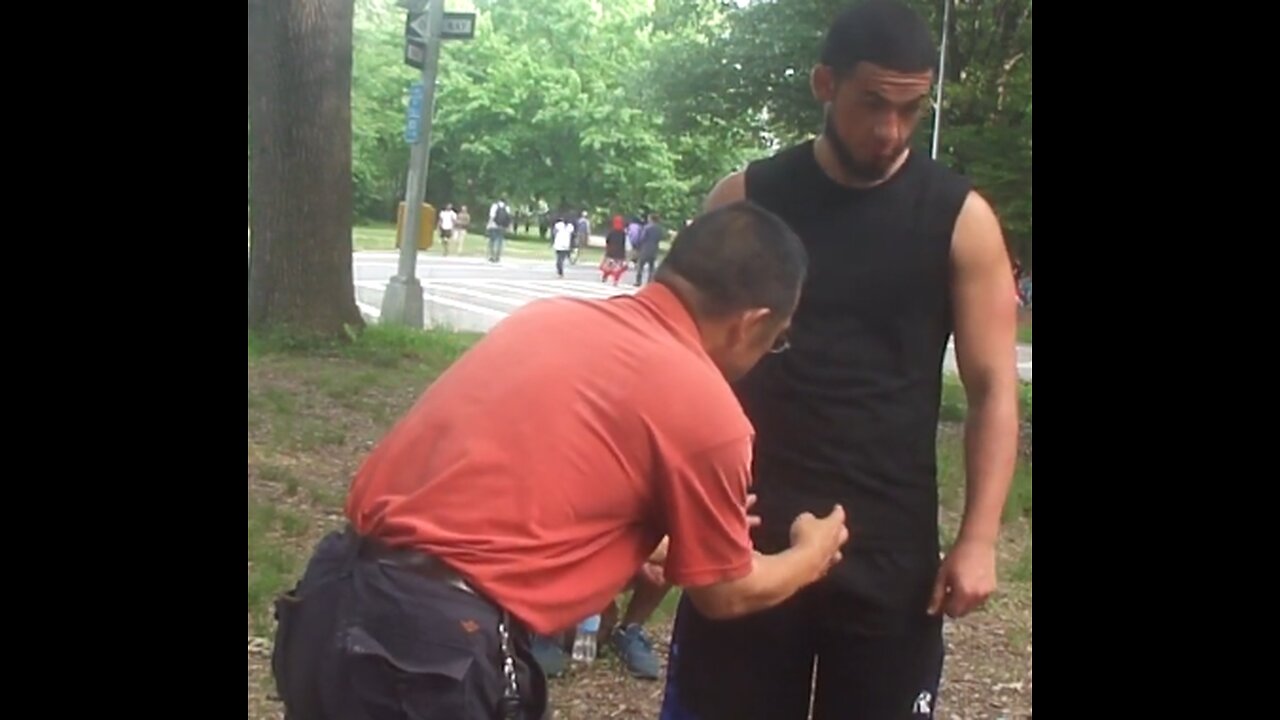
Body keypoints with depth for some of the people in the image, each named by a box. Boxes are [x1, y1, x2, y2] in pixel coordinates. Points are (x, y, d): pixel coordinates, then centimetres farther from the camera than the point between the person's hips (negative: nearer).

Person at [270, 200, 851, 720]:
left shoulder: (550, 314, 13)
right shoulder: (705, 408, -6)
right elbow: (726, 594, 8)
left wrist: (705, 524, 39)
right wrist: (811, 556, 28)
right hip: (437, 643, -7)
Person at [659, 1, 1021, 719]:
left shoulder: (961, 219, -1)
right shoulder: (747, 198, 1)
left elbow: (993, 387, 1)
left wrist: (978, 538, -9)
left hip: (891, 545, 0)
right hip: (749, 528, 1)